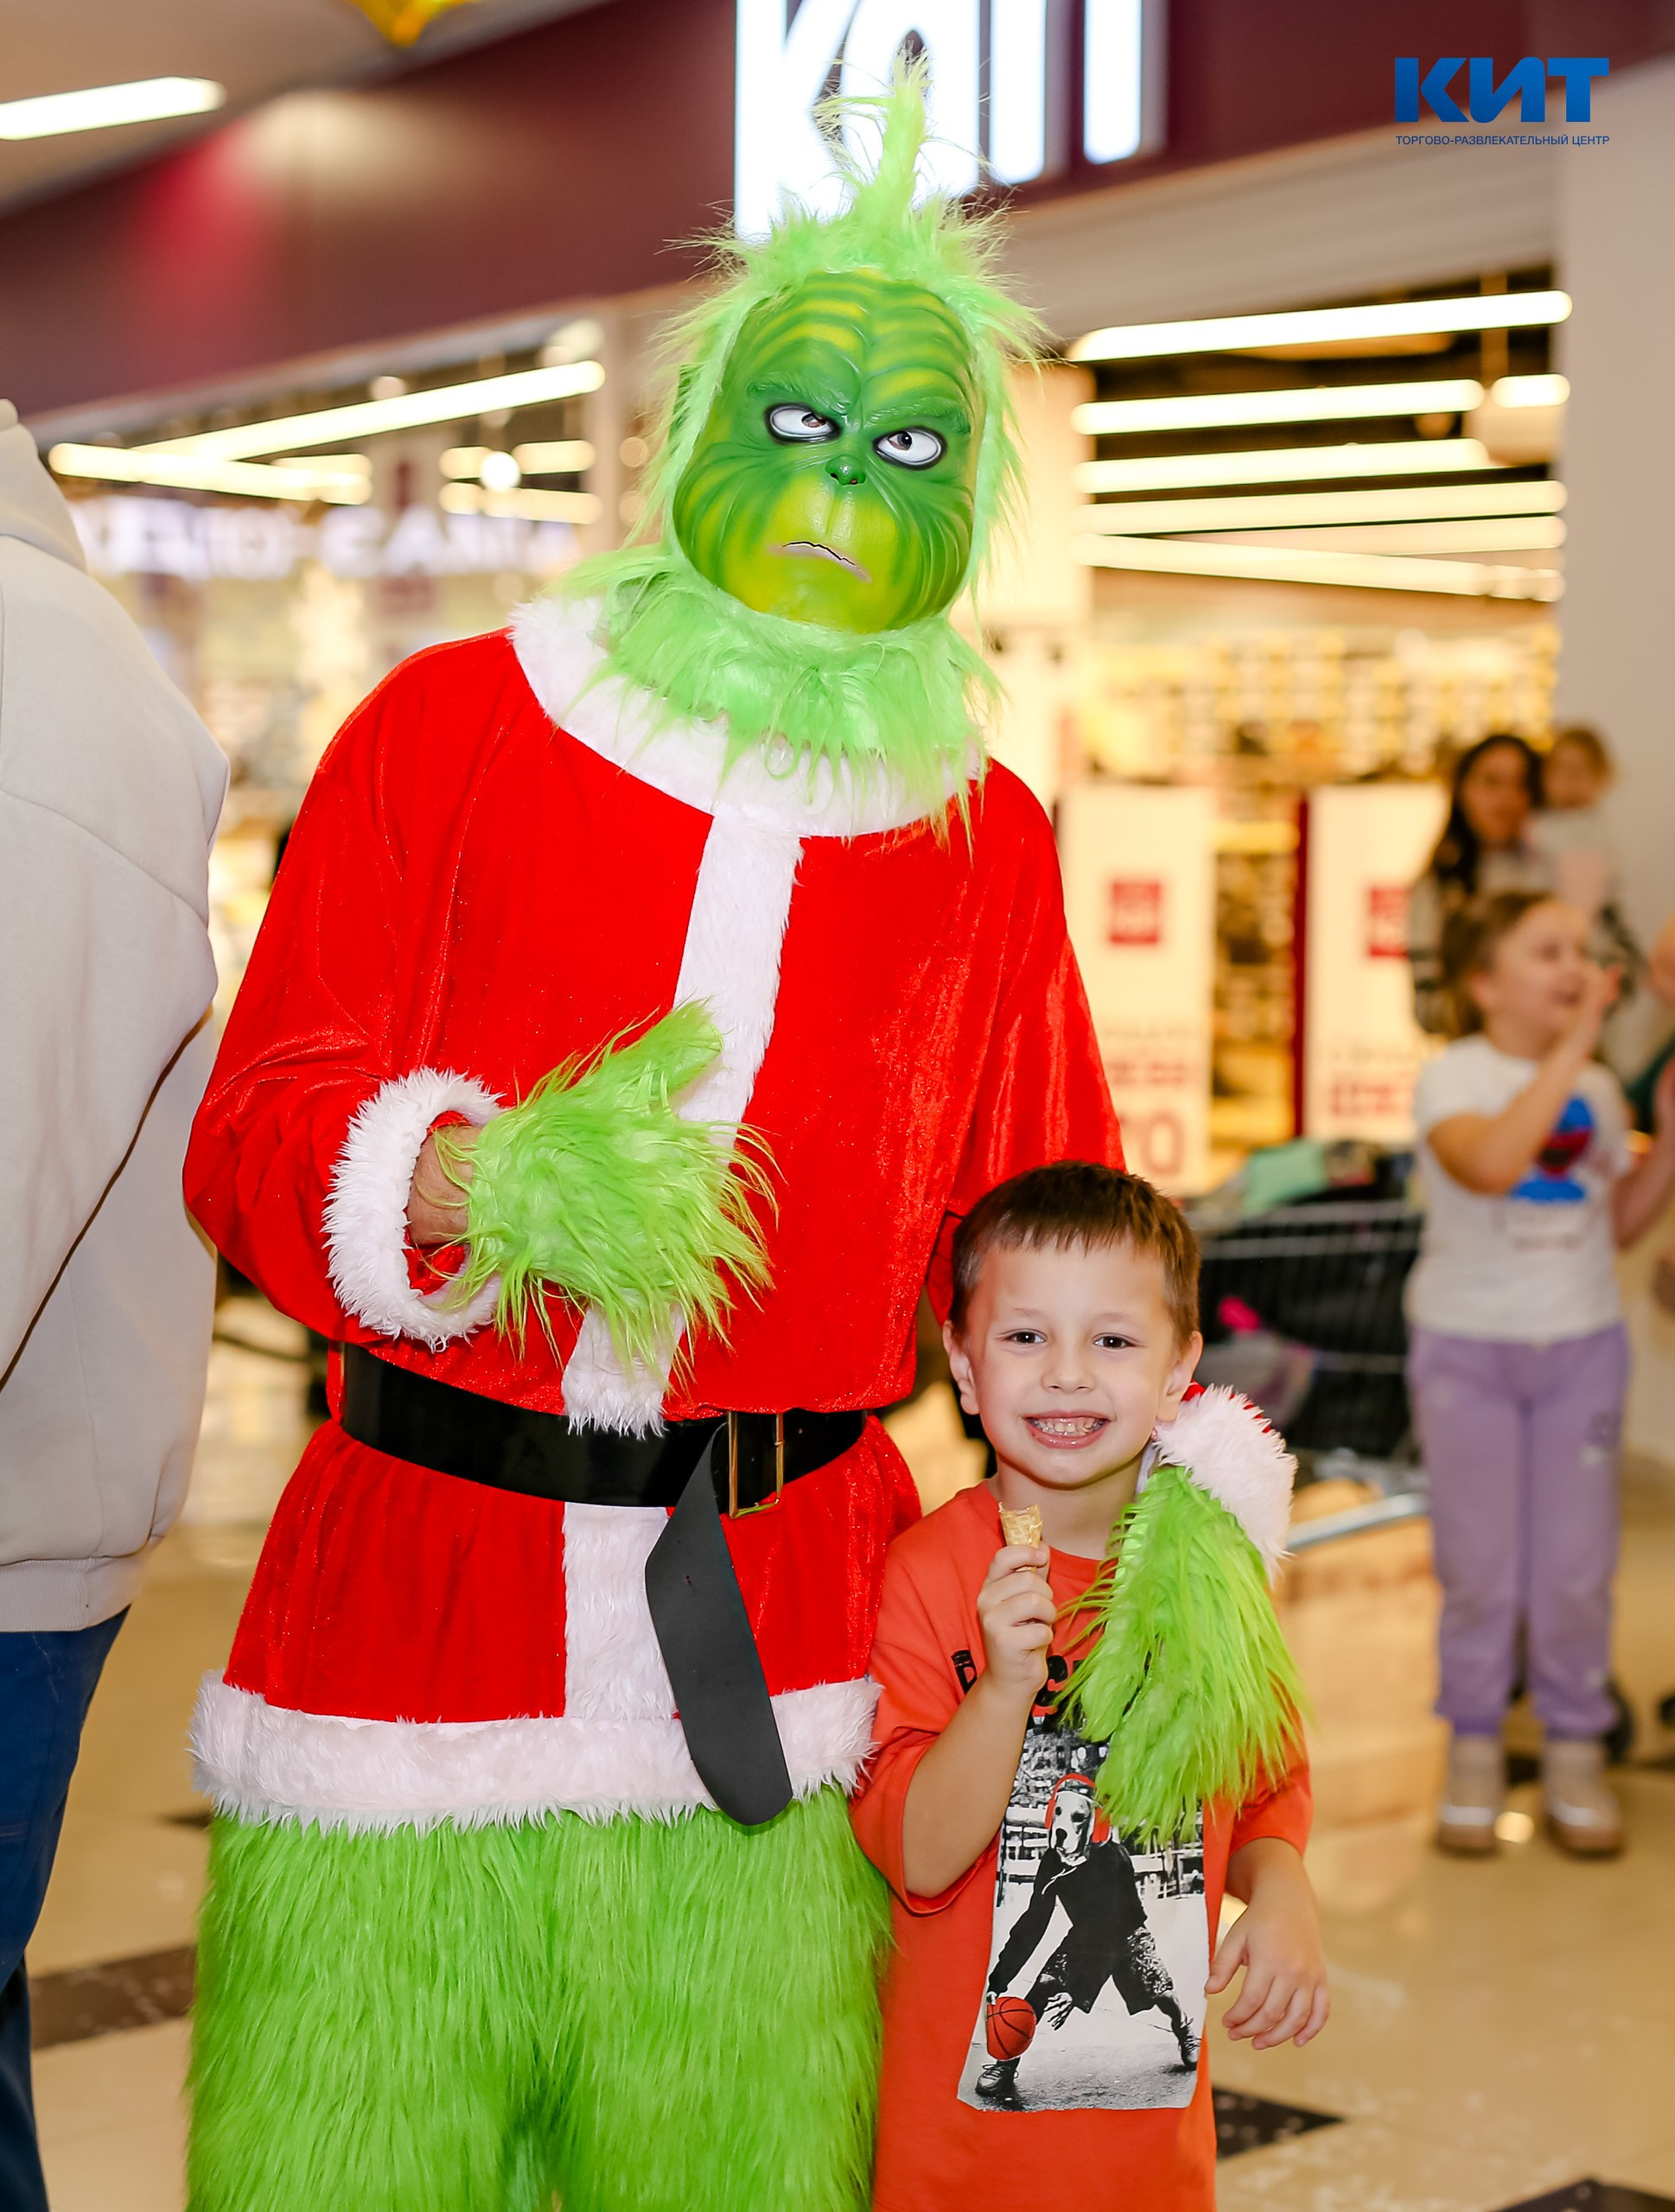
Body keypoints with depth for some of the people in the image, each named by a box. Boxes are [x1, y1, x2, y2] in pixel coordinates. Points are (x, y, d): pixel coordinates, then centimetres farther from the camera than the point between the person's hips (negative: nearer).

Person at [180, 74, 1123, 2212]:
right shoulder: (453, 727, 5)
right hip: (403, 1620, -1)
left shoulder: (986, 844, 11)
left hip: (775, 1678, 2)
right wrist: (488, 1186, -24)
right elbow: (253, 1133, -3)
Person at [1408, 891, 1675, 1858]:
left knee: (1576, 1567, 4)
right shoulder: (1454, 1076, -11)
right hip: (1467, 1347, -3)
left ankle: (1576, 1751, 17)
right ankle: (1475, 1749, 17)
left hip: (1582, 1345, 3)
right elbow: (1489, 1164, -33)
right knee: (1480, 1567, 3)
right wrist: (1574, 1045, -30)